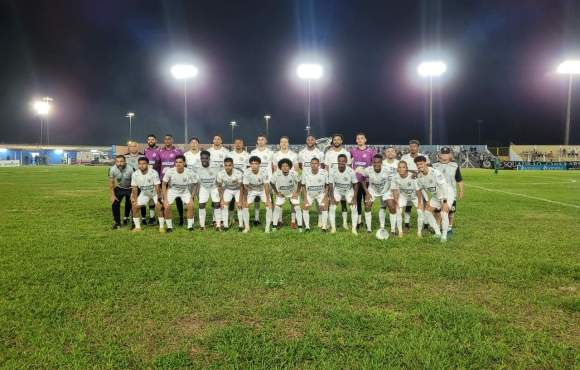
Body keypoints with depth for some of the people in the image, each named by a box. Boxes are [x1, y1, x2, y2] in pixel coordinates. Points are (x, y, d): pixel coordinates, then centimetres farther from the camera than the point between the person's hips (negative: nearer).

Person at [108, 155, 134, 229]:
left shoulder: (130, 169, -29)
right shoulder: (112, 169, -20)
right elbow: (111, 183, -6)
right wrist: (113, 195, -8)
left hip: (129, 189, -2)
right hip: (119, 188, 2)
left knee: (130, 203, -10)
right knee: (115, 203, -10)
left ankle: (126, 218, 20)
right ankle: (117, 222, 6)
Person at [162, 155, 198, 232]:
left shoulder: (189, 172, -25)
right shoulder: (170, 171, -26)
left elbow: (195, 184, -10)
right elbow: (164, 184, -14)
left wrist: (191, 198, -14)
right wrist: (165, 199, -18)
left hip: (185, 191, 0)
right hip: (172, 190, 0)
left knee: (190, 205, -19)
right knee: (166, 206, -19)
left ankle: (190, 226, -1)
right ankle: (169, 227, 1)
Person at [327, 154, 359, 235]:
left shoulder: (351, 171, -27)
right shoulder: (332, 171, -24)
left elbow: (355, 184, -14)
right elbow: (330, 184, -14)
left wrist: (354, 198, -18)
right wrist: (332, 197, -19)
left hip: (349, 191, -1)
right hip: (337, 190, 1)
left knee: (354, 207, -14)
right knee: (332, 207, -13)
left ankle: (354, 228, -1)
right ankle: (333, 227, 2)